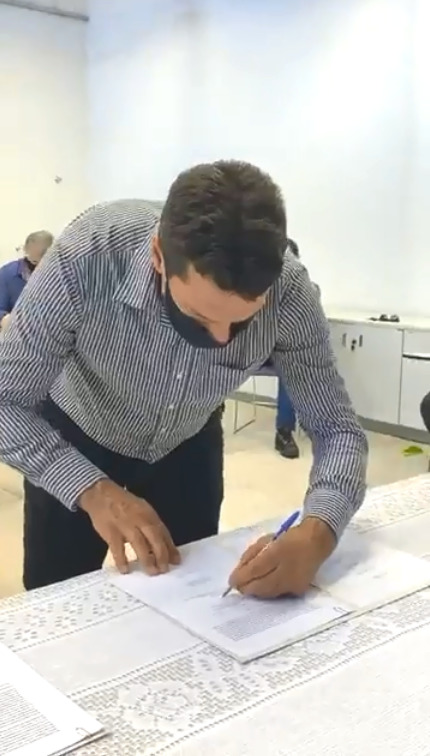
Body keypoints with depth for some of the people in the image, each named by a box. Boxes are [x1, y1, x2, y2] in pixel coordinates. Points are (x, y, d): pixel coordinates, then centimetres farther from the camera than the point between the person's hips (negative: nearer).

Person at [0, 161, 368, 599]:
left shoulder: (287, 292, -31)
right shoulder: (85, 259, -38)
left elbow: (336, 428, -23)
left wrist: (316, 535, -42)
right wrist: (93, 491, -39)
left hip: (187, 446, 2)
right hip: (73, 439, -1)